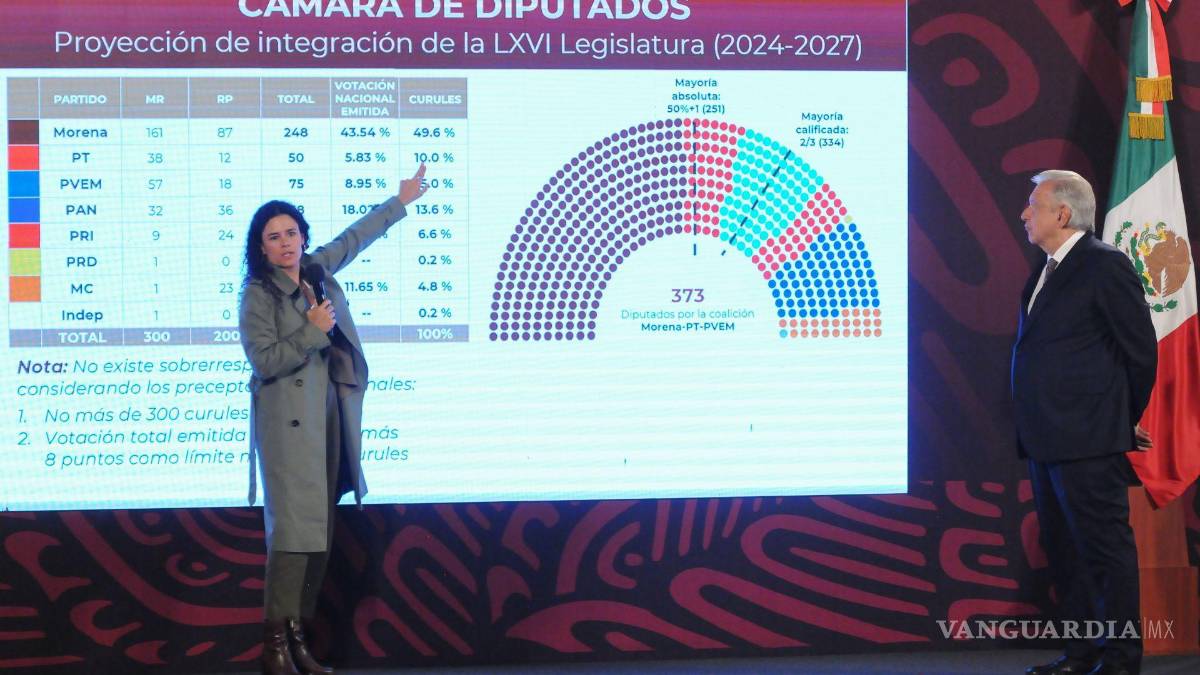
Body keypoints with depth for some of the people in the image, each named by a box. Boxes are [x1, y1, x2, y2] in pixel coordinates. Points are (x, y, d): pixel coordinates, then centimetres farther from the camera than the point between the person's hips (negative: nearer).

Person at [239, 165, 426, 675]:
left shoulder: (316, 270, 11)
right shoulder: (257, 294, -7)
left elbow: (354, 238, 27)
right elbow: (264, 361, -14)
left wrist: (402, 201, 37)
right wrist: (313, 331, -14)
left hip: (329, 413, 7)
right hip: (288, 418, -7)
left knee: (320, 528, 3)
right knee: (294, 526, -12)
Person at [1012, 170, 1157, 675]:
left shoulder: (1105, 266, -11)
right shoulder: (1046, 272, 15)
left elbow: (1140, 351, -9)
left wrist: (1125, 421, 1)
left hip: (1087, 443, -9)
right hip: (1046, 441, 9)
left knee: (1105, 548, -3)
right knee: (1064, 552, 14)